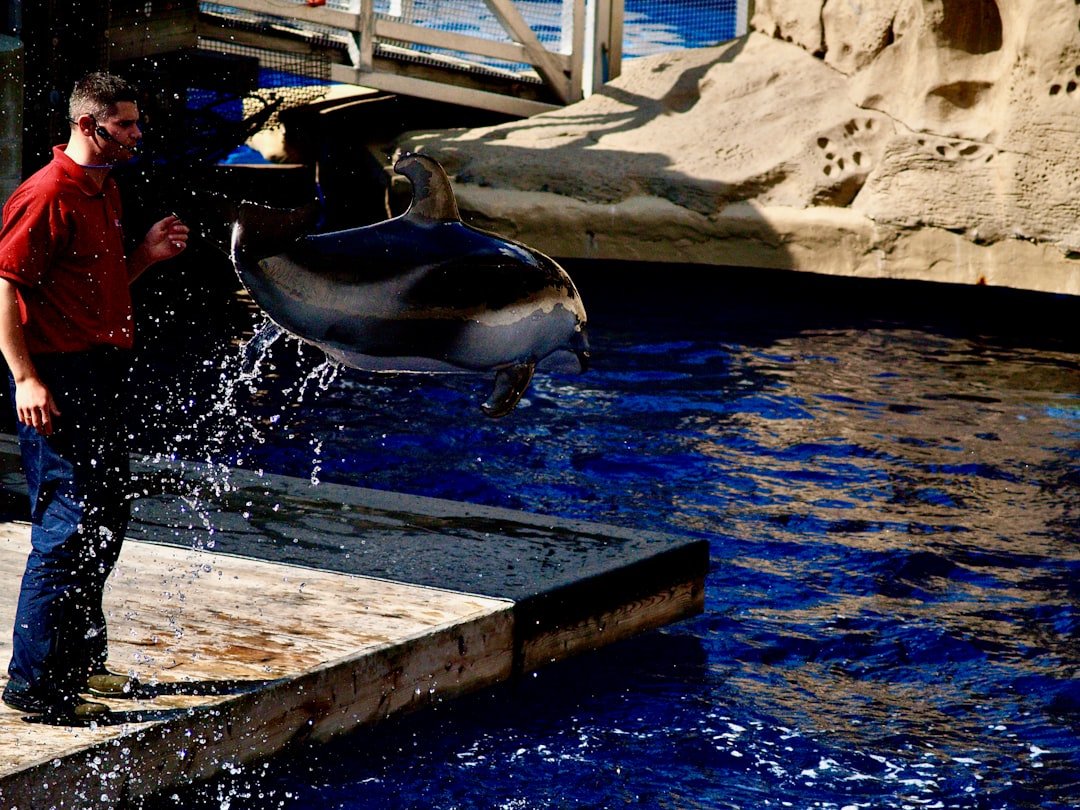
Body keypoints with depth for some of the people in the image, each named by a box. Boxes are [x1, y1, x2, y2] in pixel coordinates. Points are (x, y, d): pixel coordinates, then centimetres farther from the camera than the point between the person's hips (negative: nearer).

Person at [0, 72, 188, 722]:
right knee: (68, 523, -10)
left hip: (105, 374, 10)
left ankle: (81, 660, 28)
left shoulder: (107, 192, 16)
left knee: (108, 519, 16)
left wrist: (145, 255, 10)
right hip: (59, 379, -10)